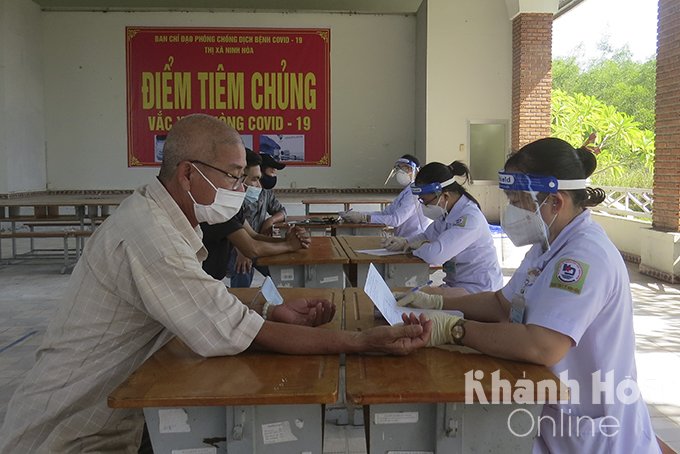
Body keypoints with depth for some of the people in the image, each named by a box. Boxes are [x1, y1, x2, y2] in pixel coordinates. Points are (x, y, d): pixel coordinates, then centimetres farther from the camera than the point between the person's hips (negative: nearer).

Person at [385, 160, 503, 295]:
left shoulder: (470, 218, -24)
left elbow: (435, 255, -35)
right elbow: (426, 237, 20)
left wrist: (418, 246, -13)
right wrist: (404, 242, -1)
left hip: (477, 290, -8)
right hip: (456, 284, 8)